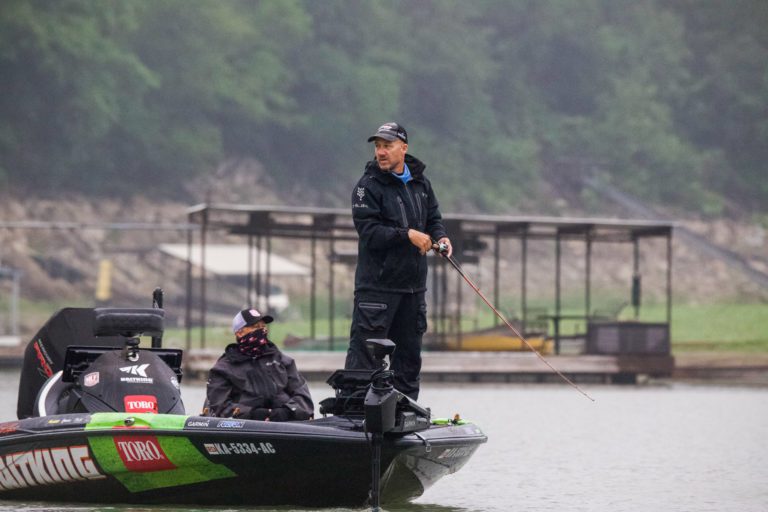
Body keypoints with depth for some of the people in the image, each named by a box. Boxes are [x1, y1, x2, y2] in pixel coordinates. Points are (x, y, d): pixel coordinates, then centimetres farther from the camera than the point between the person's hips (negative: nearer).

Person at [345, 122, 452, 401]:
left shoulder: (420, 183, 12)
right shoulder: (368, 186, -8)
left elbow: (433, 218, 20)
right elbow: (368, 231, -16)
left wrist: (440, 237, -2)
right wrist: (408, 235, -23)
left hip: (413, 283, 6)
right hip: (377, 282, -6)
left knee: (409, 354, 12)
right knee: (364, 351, -9)